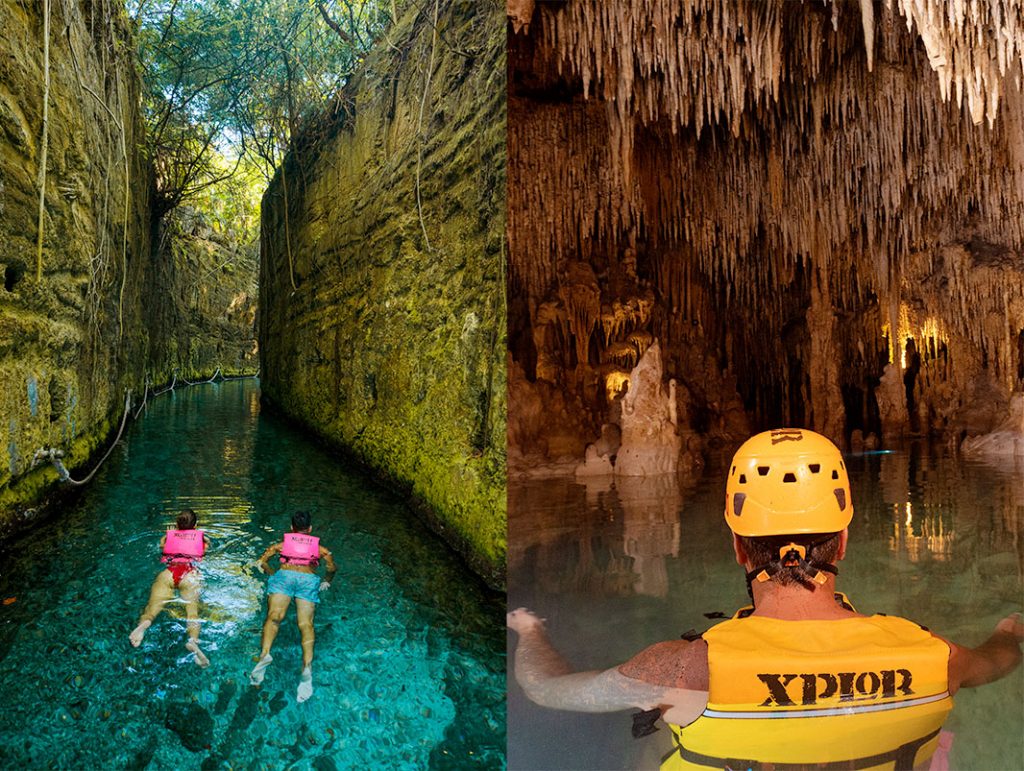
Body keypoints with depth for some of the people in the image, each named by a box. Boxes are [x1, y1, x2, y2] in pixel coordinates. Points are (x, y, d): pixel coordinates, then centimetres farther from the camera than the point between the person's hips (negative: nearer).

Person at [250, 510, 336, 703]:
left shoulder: (282, 544, 31)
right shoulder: (319, 547, 31)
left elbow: (262, 562, 21)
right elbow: (332, 568, 17)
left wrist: (273, 575, 35)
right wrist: (326, 582, 34)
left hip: (284, 575, 0)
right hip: (309, 578, 0)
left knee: (274, 616, -18)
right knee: (305, 623, -17)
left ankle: (265, 653, -47)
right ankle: (307, 666, -41)